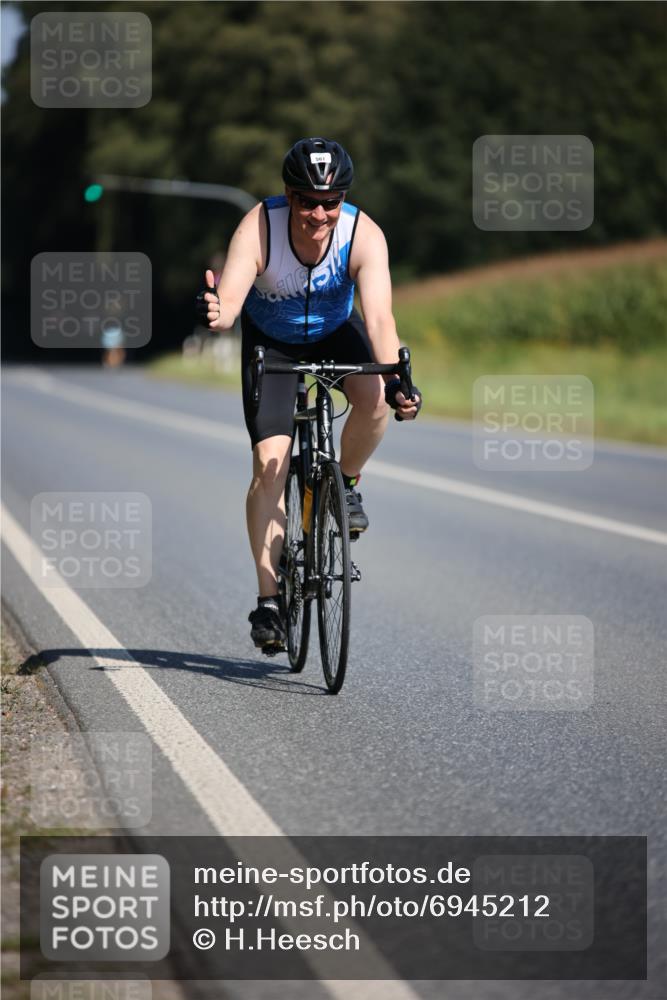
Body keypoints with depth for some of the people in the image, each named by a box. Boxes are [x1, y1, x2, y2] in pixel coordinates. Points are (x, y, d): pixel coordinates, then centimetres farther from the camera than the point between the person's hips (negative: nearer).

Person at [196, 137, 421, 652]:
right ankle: (269, 599, -4)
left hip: (336, 331, 1)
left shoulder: (364, 235, -31)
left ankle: (347, 483, 0)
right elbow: (231, 299, -43)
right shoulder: (259, 228, -32)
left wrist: (395, 379, -56)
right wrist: (216, 312, -68)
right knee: (269, 463, -13)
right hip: (270, 341, -1)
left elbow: (379, 316, -39)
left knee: (374, 400, -31)